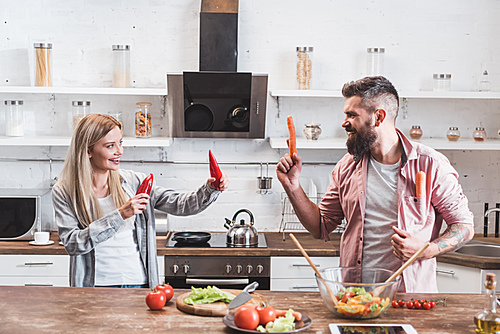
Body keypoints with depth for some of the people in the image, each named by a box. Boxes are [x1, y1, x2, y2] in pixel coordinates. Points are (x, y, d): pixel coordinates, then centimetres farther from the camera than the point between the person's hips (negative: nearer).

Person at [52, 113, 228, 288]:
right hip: (93, 286, -2)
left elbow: (179, 204, 2)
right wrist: (120, 215, -17)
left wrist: (209, 190, -16)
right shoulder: (64, 192, 0)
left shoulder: (134, 182, 6)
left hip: (138, 283, 2)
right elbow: (72, 244, -10)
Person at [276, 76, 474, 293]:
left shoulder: (431, 165, -3)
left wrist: (427, 250, -14)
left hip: (410, 294, -3)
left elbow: (465, 226, 3)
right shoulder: (347, 166, 11)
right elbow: (320, 228, 16)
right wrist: (292, 185, 6)